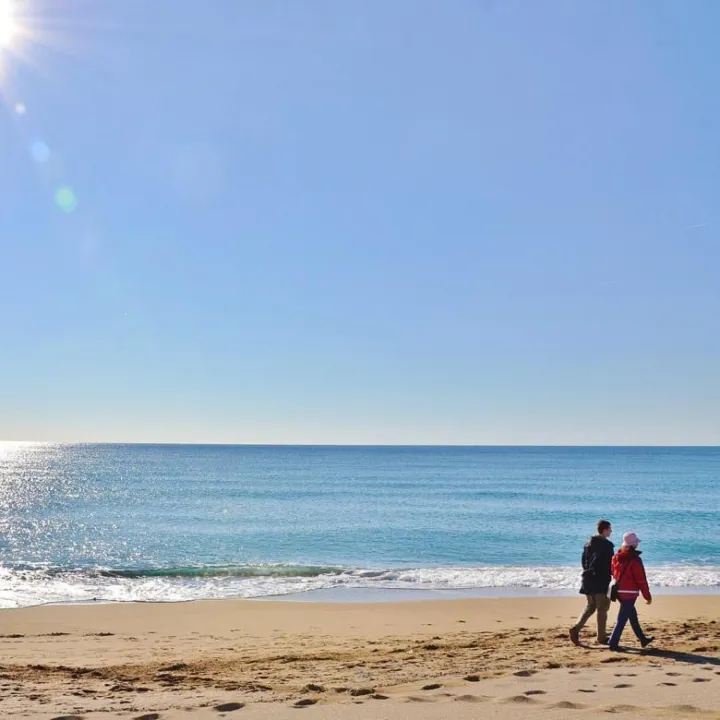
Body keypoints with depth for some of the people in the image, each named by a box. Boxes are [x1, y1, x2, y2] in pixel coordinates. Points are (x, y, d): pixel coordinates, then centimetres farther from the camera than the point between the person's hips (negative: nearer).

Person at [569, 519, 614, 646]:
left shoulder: (589, 543, 10)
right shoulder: (607, 545, -12)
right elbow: (610, 564, -15)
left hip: (588, 579, 7)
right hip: (601, 581, -7)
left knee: (590, 606, 15)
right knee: (602, 609, 4)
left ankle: (576, 628, -3)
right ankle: (601, 637, 8)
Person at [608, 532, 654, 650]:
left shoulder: (616, 558, 5)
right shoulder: (635, 559, -16)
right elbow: (641, 580, -12)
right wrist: (648, 596, -4)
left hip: (619, 591, 8)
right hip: (630, 593, -8)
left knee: (633, 616, 20)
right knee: (622, 619, -4)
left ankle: (643, 639, 33)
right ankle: (613, 643, -5)